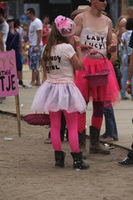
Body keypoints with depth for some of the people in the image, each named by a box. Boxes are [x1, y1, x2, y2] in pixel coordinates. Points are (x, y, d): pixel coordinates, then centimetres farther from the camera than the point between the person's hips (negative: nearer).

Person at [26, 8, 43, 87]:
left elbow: (39, 35, -17)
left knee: (35, 65, -9)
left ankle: (32, 82, -10)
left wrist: (37, 46, -22)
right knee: (35, 65, 10)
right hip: (32, 45, 10)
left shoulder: (37, 22, -11)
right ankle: (38, 81, 13)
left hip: (36, 46, -10)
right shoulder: (32, 22, 19)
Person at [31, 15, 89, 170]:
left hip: (50, 87, 5)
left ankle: (58, 157, 12)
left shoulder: (46, 49, 3)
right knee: (72, 126, 1)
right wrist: (78, 47, -2)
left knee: (55, 126, 9)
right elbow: (79, 66, -6)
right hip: (66, 88, -5)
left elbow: (44, 72, 10)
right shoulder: (67, 48, -14)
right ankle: (77, 160, 2)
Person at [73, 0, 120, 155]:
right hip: (84, 64, -5)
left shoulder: (107, 21, 13)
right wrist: (87, 47, -22)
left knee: (99, 104, 7)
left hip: (102, 64, 5)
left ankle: (95, 143, 17)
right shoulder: (81, 18, -1)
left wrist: (111, 48, -4)